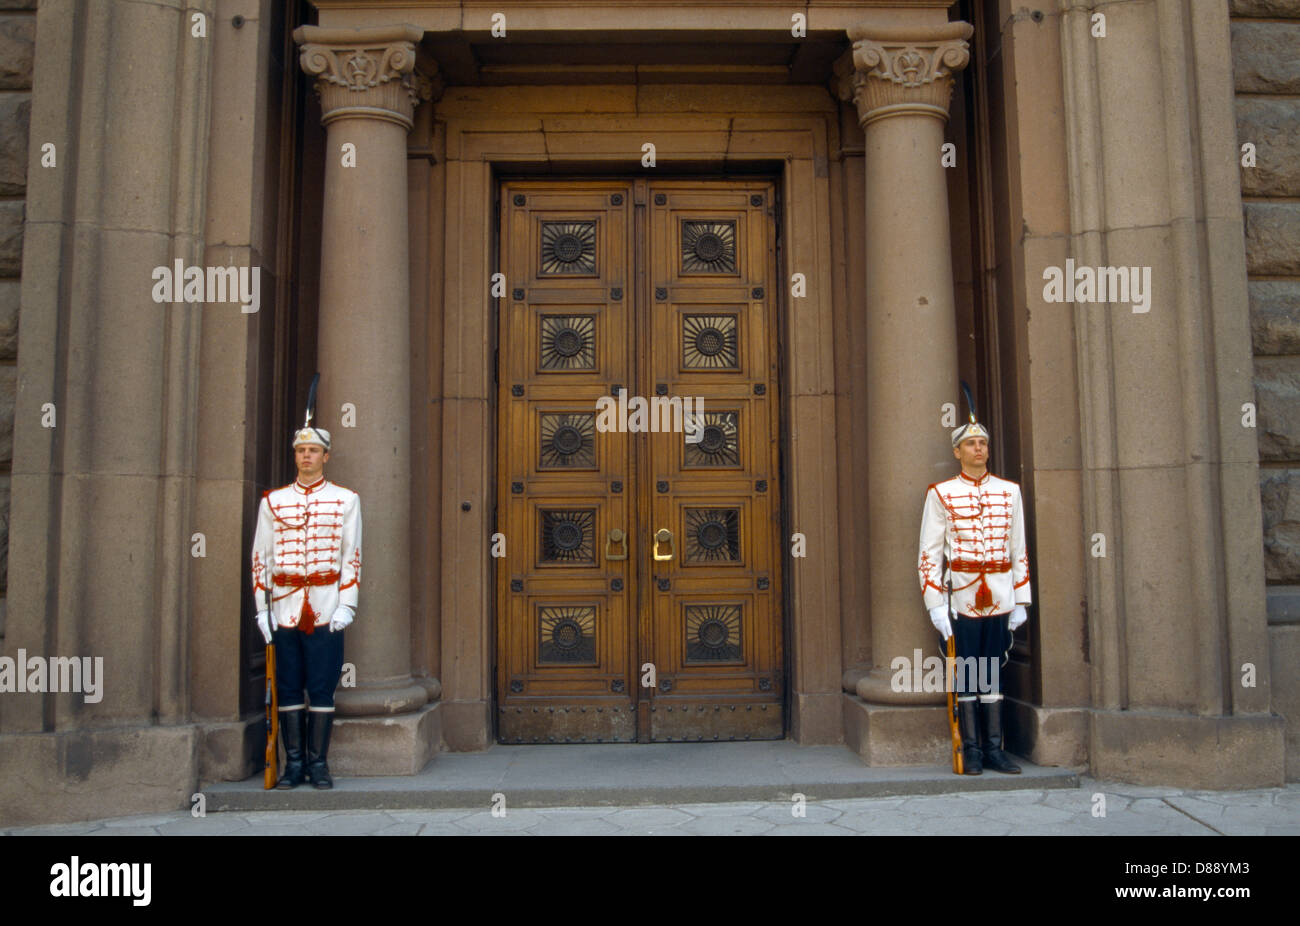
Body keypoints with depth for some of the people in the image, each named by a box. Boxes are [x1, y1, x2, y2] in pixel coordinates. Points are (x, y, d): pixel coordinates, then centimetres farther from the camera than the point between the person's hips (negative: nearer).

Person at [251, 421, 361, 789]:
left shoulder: (345, 500, 5)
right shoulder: (273, 501, 8)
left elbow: (352, 556, 2)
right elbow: (261, 558, 8)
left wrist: (346, 606, -5)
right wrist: (262, 608, 2)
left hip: (326, 609, -1)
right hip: (285, 607, 2)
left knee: (322, 688, 2)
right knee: (288, 689, 6)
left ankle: (319, 764, 12)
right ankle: (293, 764, 15)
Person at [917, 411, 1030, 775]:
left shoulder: (1009, 491, 9)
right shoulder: (941, 494, -1)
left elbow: (1019, 550, 11)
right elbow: (929, 553, -3)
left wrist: (1020, 601, 7)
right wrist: (935, 604, -9)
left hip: (999, 598, 3)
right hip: (961, 597, -3)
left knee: (992, 672, 9)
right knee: (964, 673, 2)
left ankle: (994, 748, 16)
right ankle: (971, 750, 10)